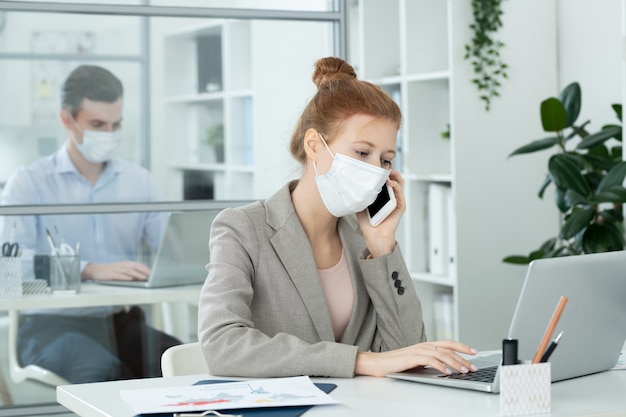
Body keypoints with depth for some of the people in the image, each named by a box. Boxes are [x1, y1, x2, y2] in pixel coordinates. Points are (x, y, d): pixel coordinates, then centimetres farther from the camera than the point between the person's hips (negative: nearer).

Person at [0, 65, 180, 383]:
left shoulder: (139, 181, 14)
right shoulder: (29, 182, 1)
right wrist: (91, 270, -29)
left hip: (122, 321, 4)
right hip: (53, 322, -4)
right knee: (103, 370, -35)